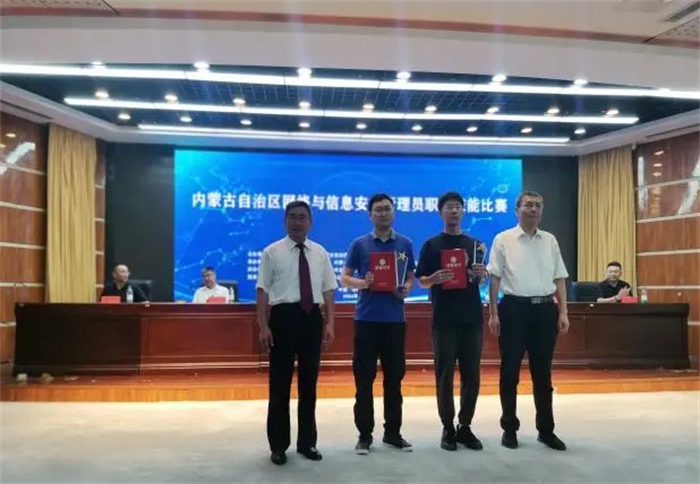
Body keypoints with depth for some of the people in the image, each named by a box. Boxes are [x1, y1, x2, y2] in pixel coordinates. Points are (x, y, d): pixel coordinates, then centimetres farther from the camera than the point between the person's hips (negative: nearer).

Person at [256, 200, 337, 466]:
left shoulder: (320, 253, 10)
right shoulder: (272, 252, -1)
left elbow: (328, 290, 8)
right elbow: (263, 290, -5)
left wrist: (330, 323, 0)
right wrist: (263, 326, -12)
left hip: (312, 317, 4)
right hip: (283, 316, -3)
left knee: (309, 381, 12)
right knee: (280, 382, 5)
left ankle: (307, 442, 27)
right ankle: (278, 445, 21)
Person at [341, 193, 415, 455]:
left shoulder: (405, 244, 8)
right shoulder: (359, 244, 2)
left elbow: (411, 278, 12)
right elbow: (344, 278, 3)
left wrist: (406, 289, -10)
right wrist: (363, 283, -17)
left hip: (395, 319, 2)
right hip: (367, 319, -2)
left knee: (394, 377, 9)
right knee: (364, 378, 2)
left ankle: (393, 432, 22)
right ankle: (365, 434, 14)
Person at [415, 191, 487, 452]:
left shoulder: (475, 244, 11)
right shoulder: (432, 244, 2)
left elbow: (481, 281, 14)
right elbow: (421, 281, 1)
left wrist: (481, 274, -8)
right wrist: (435, 278, -20)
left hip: (472, 316, 3)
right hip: (444, 318, -3)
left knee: (472, 374, 6)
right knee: (444, 374, 2)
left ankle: (465, 426, 19)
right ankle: (448, 428, 14)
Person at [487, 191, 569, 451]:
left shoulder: (550, 240, 11)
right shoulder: (503, 240, 0)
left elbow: (559, 278, 11)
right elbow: (495, 278, -3)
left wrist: (563, 312, 4)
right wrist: (493, 314, -7)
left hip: (545, 308, 3)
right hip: (514, 308, -3)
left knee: (542, 372, 11)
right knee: (510, 371, 5)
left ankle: (546, 429, 23)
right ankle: (509, 428, 19)